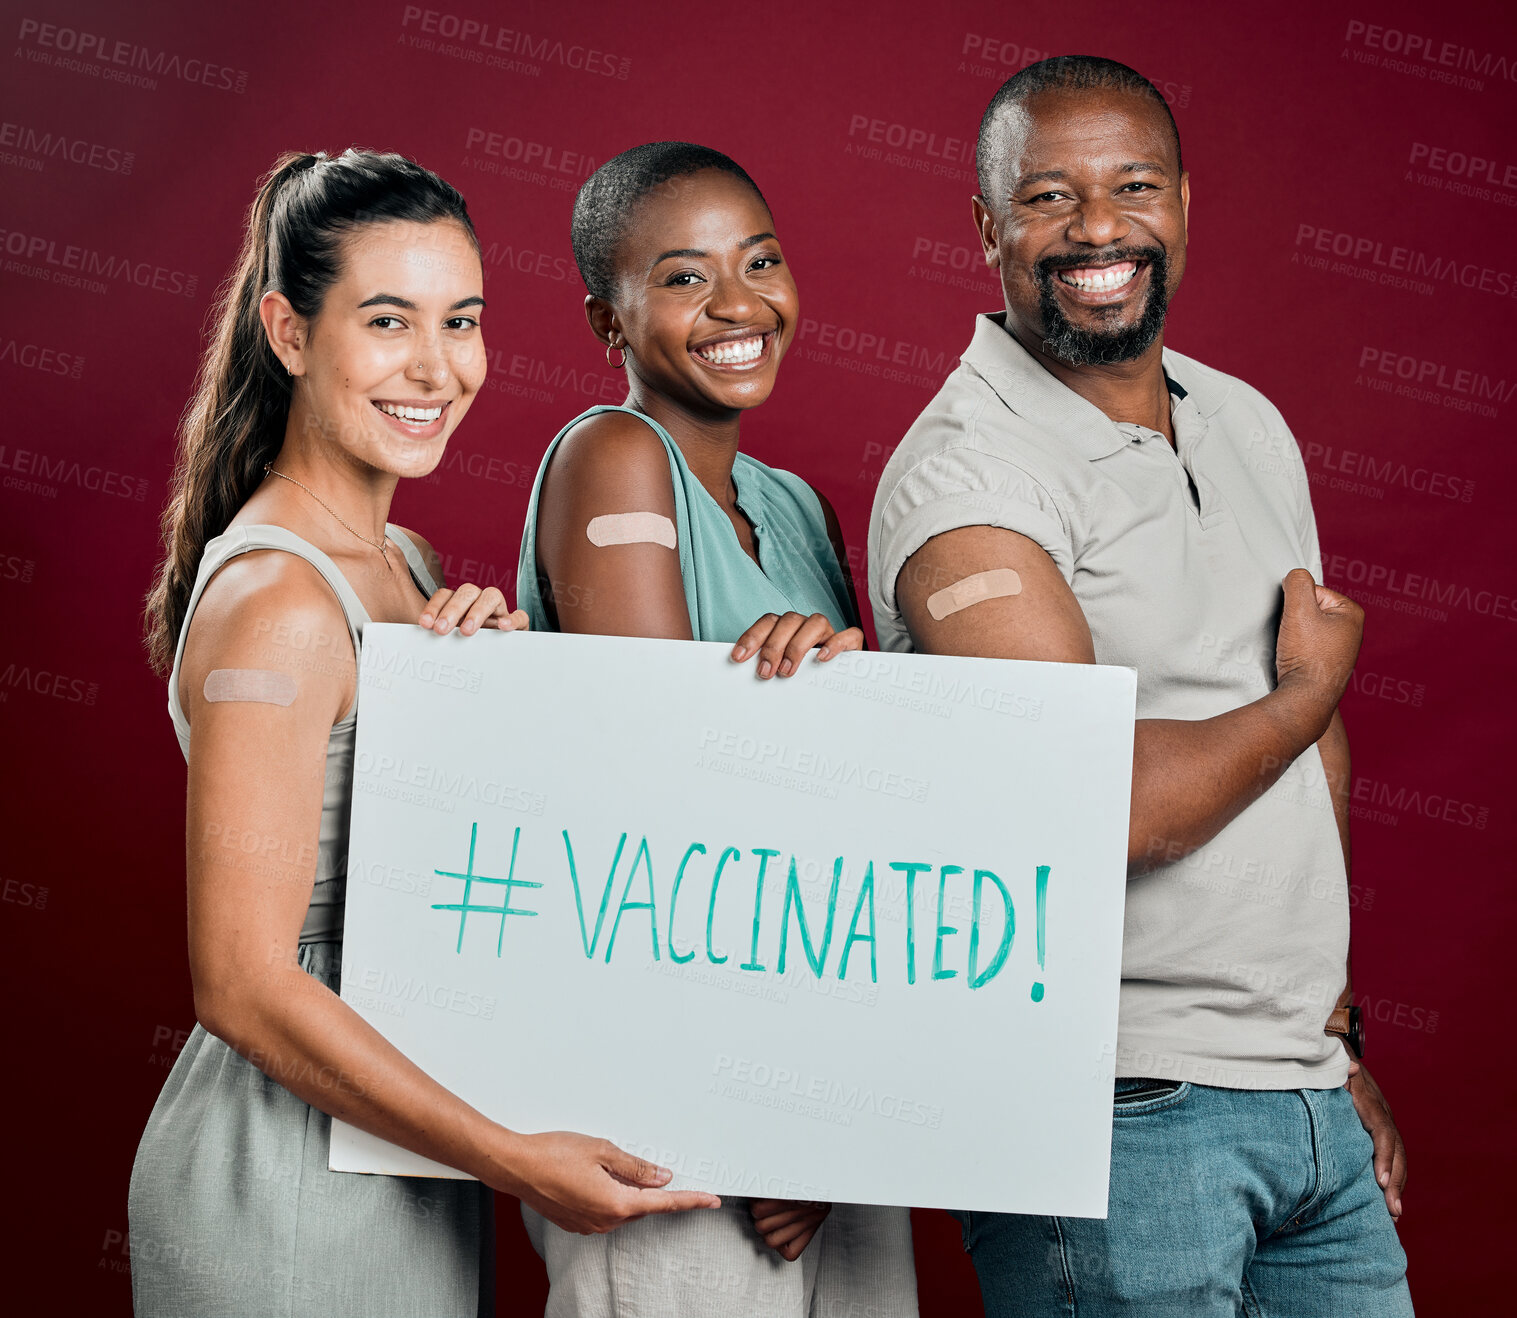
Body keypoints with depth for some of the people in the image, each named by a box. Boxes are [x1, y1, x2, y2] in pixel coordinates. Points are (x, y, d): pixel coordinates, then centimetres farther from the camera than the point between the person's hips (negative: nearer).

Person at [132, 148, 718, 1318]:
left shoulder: (406, 565, 9)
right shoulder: (276, 601, -19)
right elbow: (244, 983, -22)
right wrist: (515, 1160, -20)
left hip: (401, 1166, 8)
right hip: (288, 1178, -8)